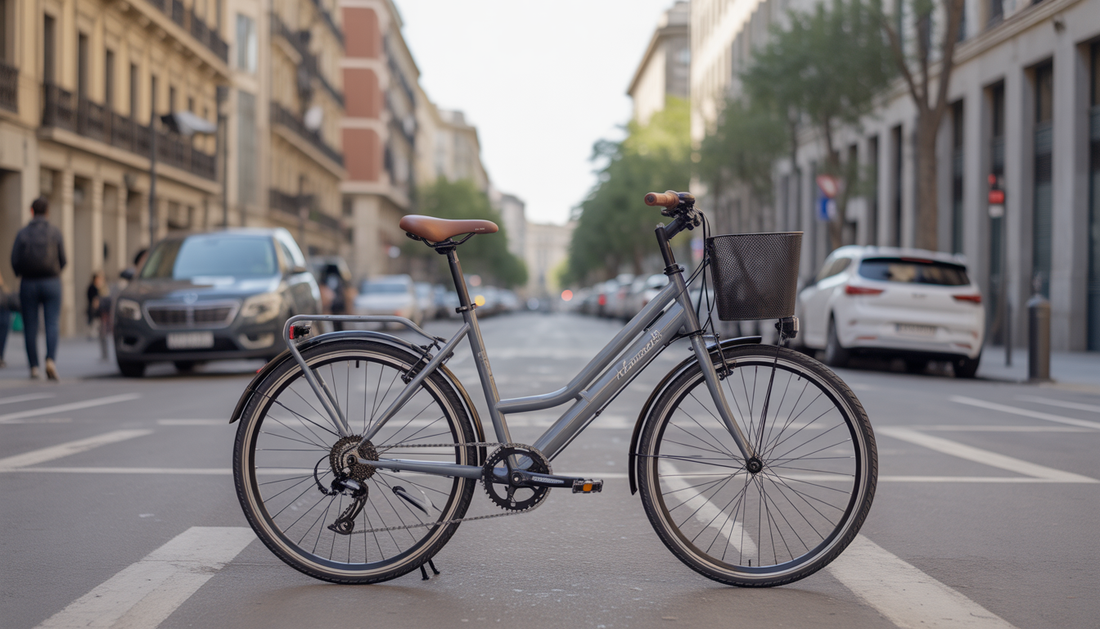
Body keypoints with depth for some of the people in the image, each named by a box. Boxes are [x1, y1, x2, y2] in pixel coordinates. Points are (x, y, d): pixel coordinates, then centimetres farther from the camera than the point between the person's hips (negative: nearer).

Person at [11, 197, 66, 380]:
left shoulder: (22, 233, -2)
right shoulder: (55, 232, -2)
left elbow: (15, 262, -5)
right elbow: (63, 260, -1)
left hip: (29, 283, 0)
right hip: (51, 283, 0)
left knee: (30, 327, 6)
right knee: (52, 324, -2)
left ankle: (34, 367, 7)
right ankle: (51, 360, -21)